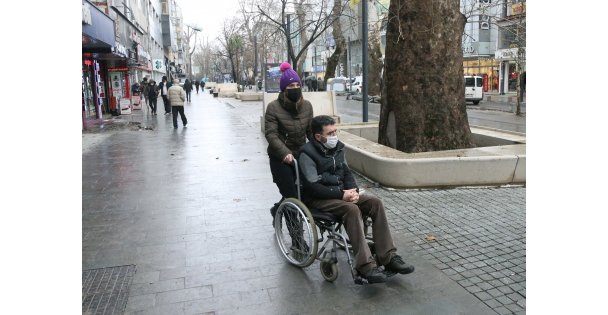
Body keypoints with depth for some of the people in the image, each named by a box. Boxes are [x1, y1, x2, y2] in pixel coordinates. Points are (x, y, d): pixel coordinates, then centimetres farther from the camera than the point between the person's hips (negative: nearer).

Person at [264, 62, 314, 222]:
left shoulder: (306, 105, 4)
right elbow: (271, 134, -15)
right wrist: (285, 153, -27)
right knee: (291, 195, -7)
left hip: (300, 155, 5)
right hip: (280, 158, -5)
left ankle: (277, 210, 36)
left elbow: (310, 130, 10)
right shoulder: (273, 107, -10)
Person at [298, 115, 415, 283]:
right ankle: (365, 266, -33)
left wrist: (353, 191, -4)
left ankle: (388, 257, -14)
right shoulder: (307, 154, -12)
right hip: (318, 199, -7)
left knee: (375, 202, -14)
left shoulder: (337, 147, 12)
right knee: (352, 209, -34)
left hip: (341, 193, 7)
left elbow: (346, 172, 17)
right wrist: (341, 194, -21)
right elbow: (313, 186, -18)